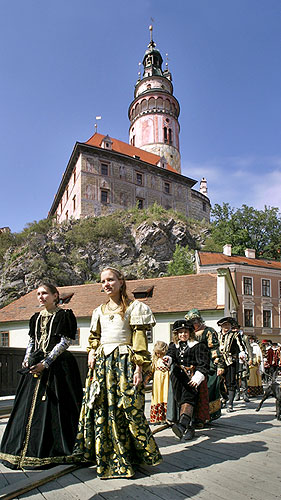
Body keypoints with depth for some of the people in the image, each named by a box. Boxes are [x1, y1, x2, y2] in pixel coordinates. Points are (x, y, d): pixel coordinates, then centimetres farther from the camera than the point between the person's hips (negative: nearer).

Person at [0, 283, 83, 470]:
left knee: (54, 406, -3)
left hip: (57, 366, -6)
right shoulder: (36, 318, 15)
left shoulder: (64, 315, -5)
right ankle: (30, 450, 22)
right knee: (31, 405, 8)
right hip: (36, 366, 6)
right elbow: (32, 341, 19)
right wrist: (27, 360, 1)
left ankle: (54, 452, 10)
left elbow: (65, 342, -11)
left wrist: (45, 363, -16)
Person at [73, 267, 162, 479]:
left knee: (128, 409, -5)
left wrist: (139, 366, -12)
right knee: (101, 409, 7)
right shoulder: (100, 311, 15)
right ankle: (107, 457, 22)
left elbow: (140, 339, -7)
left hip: (124, 362, -6)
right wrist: (92, 355, 5)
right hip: (102, 364, 6)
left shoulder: (133, 307, -2)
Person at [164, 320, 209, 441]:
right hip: (177, 376, 4)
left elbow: (203, 364, 2)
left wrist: (197, 378, -12)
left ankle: (183, 424, -40)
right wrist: (167, 359, -22)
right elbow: (170, 354, 2)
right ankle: (189, 427, 0)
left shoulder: (198, 346, 9)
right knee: (180, 401, -6)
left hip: (191, 377, -4)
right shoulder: (174, 345, 21)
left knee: (188, 398, -22)